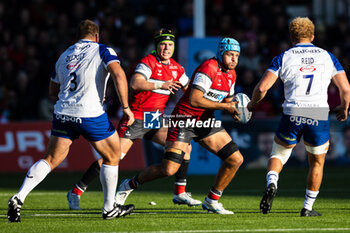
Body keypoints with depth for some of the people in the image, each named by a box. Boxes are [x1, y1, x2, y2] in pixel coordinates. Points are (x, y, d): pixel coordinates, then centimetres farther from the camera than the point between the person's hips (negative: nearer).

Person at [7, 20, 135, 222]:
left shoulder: (64, 56, 17)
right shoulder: (102, 51, 2)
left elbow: (53, 91, 25)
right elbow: (118, 75, -16)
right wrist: (126, 107, -13)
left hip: (63, 112, 4)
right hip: (91, 114, -4)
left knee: (50, 160, 8)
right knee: (112, 157, 15)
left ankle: (19, 198, -9)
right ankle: (109, 208, 19)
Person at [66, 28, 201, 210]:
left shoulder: (176, 68, 10)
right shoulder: (148, 62, -12)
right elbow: (135, 84, -29)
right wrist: (161, 85, -31)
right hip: (136, 118, -7)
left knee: (184, 147, -2)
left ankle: (179, 193, 8)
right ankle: (76, 192, -6)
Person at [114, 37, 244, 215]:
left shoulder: (231, 74, 8)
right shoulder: (209, 68, -20)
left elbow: (226, 100, 22)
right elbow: (194, 100, -29)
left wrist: (233, 111, -1)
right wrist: (224, 106, -25)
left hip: (206, 123, 8)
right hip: (185, 119, -8)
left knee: (236, 159, -1)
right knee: (169, 169, -16)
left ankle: (212, 201, 13)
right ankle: (130, 185, 9)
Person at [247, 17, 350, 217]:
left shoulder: (283, 58, 7)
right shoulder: (327, 56, 11)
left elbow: (262, 87, -2)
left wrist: (253, 104, 18)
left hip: (292, 114, 0)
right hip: (319, 115, 0)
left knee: (279, 154, 19)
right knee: (317, 163, 19)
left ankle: (272, 184, -11)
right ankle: (308, 208, 19)